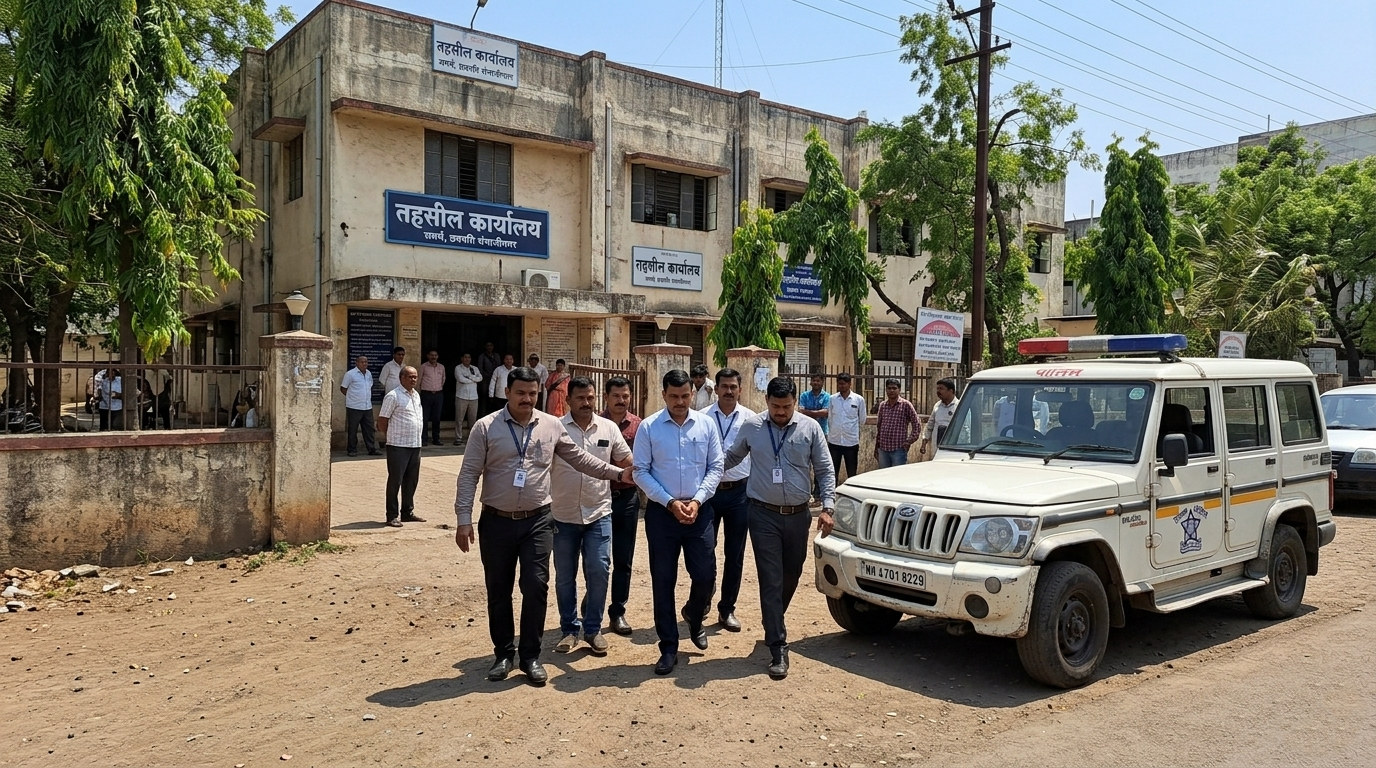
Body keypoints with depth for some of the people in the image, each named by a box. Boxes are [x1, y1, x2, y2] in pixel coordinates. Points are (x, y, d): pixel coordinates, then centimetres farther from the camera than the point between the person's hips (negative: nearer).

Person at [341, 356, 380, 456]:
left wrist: (368, 397, 12)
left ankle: (372, 449, 11)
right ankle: (352, 450, 10)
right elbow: (343, 388, -4)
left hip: (367, 407, 6)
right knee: (352, 430, 2)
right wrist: (352, 397, 0)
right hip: (354, 407, -6)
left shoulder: (369, 373, 11)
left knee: (369, 429, 6)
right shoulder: (350, 374, -8)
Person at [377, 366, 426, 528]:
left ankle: (407, 512, 24)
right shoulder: (393, 396, -11)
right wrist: (392, 436, 1)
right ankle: (392, 516, 6)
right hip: (398, 446, -7)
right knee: (395, 481, -1)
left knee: (411, 481, 13)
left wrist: (417, 437, 15)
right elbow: (382, 421, -9)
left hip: (415, 445, 8)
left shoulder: (416, 395, 14)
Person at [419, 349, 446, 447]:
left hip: (438, 394, 3)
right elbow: (419, 380, 6)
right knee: (425, 418, -5)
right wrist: (427, 389, 6)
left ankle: (436, 439, 13)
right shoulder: (423, 366, 0)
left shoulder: (441, 367, 10)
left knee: (437, 418, 6)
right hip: (426, 394, -3)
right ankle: (424, 440, -2)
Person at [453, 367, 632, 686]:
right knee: (498, 591, 9)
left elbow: (579, 458, 10)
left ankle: (531, 656, 13)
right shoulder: (486, 427, -5)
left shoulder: (551, 426, 2)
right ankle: (504, 653, 25)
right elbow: (469, 476, -5)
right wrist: (464, 520, -9)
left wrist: (617, 473, 4)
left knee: (536, 587, -2)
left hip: (537, 521, 1)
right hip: (497, 522, -1)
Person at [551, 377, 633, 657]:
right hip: (563, 516, -1)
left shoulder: (609, 428, 1)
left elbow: (628, 462, 12)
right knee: (564, 577, 9)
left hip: (599, 514, 1)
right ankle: (570, 629, 25)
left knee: (598, 572, -1)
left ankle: (593, 629, 16)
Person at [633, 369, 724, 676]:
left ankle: (694, 618, 38)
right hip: (661, 512, -1)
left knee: (705, 575, 4)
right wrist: (670, 502, -12)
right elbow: (640, 471, -5)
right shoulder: (649, 427, -5)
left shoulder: (706, 425, 1)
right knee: (663, 581, 4)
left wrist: (697, 500, -10)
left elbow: (715, 467, 3)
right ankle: (668, 648, 17)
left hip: (699, 510, 2)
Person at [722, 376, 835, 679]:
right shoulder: (752, 427, -1)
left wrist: (827, 507, -6)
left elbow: (825, 470, 2)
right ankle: (778, 648, -1)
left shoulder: (810, 428, -1)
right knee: (771, 581, -4)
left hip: (798, 515, 2)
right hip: (765, 515, -2)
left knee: (791, 576, 15)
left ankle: (774, 623, 40)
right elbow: (731, 458, 15)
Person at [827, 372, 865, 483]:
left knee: (852, 474, 9)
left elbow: (862, 420, 5)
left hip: (851, 442, -2)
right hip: (834, 441, 2)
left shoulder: (859, 399, -3)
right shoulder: (832, 399, 1)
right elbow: (829, 418, 7)